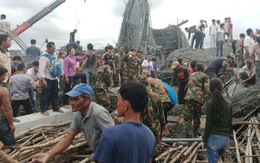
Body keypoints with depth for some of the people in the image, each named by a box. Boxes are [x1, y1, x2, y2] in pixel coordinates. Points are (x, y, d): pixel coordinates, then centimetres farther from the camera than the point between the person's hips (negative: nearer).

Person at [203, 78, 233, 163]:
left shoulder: (209, 103, -10)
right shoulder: (229, 104, 3)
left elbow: (208, 124, -11)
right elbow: (230, 124, 7)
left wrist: (205, 140, -2)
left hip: (213, 137, -4)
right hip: (225, 138, 5)